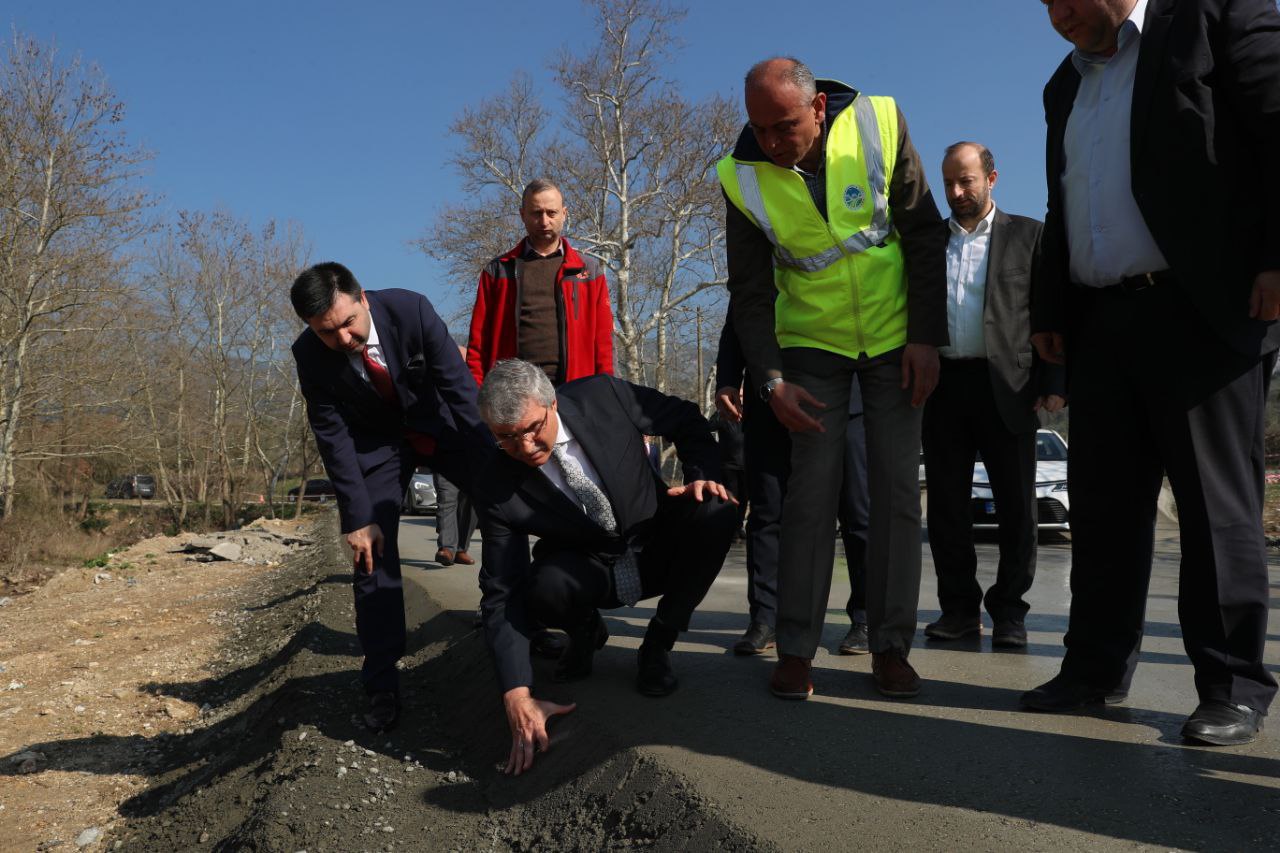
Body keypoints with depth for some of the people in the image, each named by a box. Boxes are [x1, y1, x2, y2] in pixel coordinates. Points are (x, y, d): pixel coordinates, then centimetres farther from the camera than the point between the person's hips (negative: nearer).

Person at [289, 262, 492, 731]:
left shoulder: (411, 310, -28)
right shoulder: (309, 355, -23)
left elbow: (459, 385, -23)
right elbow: (334, 439, -17)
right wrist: (358, 517, -18)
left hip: (437, 421, 0)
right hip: (375, 442, 0)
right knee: (372, 551, -7)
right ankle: (382, 686, 3)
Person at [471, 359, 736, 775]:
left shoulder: (603, 396, -21)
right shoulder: (496, 487, -22)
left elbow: (687, 419, -3)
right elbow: (501, 595, -23)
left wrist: (703, 474, -21)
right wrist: (517, 696, -33)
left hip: (655, 548, 2)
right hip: (588, 572, -1)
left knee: (714, 515, -29)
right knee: (545, 588, -35)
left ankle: (658, 643, -4)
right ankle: (585, 633, 7)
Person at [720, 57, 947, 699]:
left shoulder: (879, 124, -14)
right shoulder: (743, 178, -13)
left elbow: (924, 235, -7)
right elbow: (750, 293, -6)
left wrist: (926, 338, -11)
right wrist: (770, 380, -14)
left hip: (895, 338, 1)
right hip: (812, 345, 0)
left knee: (897, 490, -1)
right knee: (812, 490, -6)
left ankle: (890, 646, 9)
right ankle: (795, 650, 2)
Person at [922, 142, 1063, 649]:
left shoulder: (1026, 235, 7)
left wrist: (1054, 383, -7)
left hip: (1005, 387, -2)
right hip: (943, 384, 3)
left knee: (1016, 506, 2)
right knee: (946, 505, 6)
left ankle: (1009, 611, 13)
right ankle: (960, 607, 16)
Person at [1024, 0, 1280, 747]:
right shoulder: (1066, 86, 22)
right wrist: (1049, 311, 14)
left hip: (1201, 309, -6)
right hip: (1100, 321, 6)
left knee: (1216, 501, -2)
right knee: (1104, 502, 5)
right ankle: (1097, 667, 13)